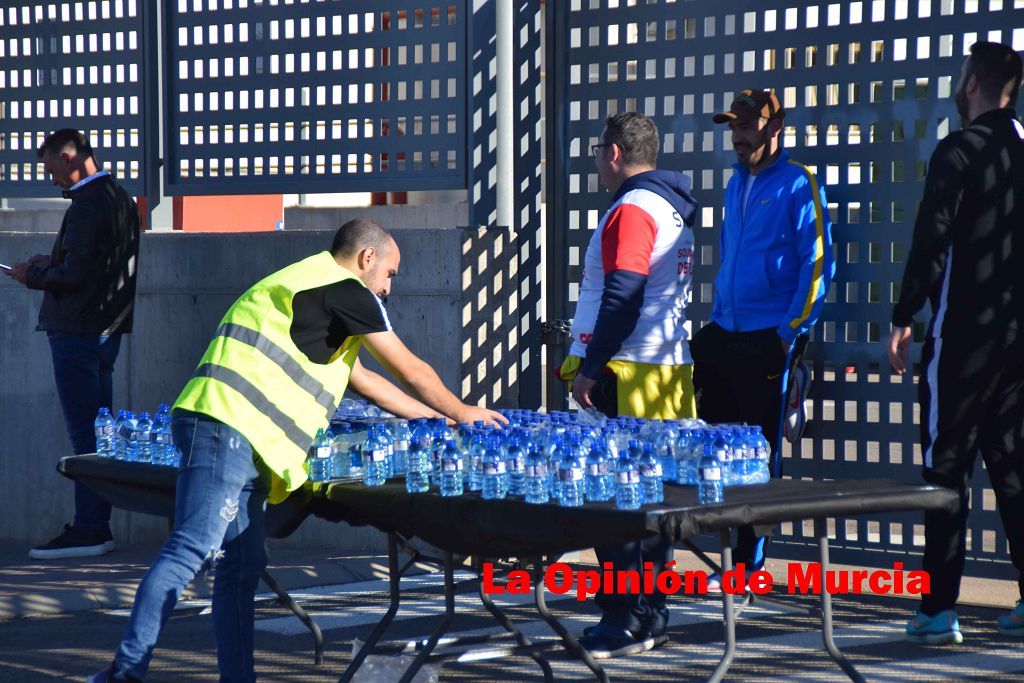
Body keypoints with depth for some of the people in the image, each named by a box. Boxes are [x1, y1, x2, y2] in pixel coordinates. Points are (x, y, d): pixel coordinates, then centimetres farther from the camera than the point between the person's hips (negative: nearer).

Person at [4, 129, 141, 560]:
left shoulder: (87, 205, -16)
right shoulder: (121, 199, 14)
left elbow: (74, 275, -21)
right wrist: (52, 264, 15)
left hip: (78, 331, -10)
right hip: (108, 330, 10)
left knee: (83, 433, -7)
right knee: (100, 432, 12)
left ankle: (87, 530, -6)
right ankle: (98, 526, 16)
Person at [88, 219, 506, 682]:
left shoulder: (314, 290, 32)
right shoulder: (345, 290, 1)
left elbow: (365, 381, 42)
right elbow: (410, 372, 8)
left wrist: (436, 418, 44)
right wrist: (461, 413, 24)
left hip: (235, 436, 11)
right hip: (226, 426, -11)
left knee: (241, 568, 9)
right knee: (191, 551, -17)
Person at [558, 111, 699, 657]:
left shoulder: (631, 209, -12)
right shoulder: (671, 208, 19)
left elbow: (622, 299, -20)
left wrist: (590, 368, -17)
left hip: (629, 375, -10)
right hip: (669, 367, 10)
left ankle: (625, 621, -9)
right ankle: (651, 615, 15)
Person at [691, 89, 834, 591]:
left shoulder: (798, 185, -7)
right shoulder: (737, 183, 16)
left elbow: (819, 266, -11)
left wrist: (790, 333, -14)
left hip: (767, 342, -7)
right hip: (723, 336, 7)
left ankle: (747, 567, 5)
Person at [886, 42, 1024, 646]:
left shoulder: (960, 152, -11)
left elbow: (931, 243, -17)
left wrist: (904, 318, -10)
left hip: (966, 330, -6)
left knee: (948, 466, -2)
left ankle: (941, 611, -3)